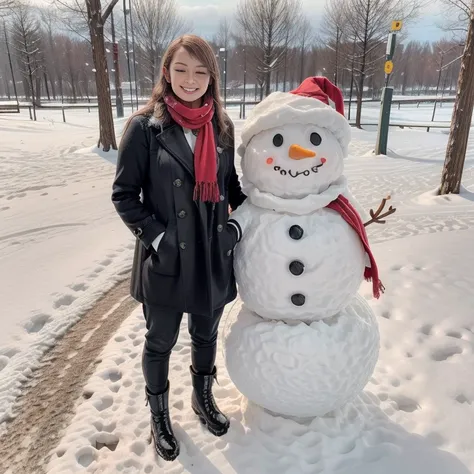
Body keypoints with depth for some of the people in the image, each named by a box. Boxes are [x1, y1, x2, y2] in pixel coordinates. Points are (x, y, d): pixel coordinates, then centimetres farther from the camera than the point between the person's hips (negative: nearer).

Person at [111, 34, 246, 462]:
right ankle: (159, 414, 43)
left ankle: (203, 398, 50)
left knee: (206, 335, 22)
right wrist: (157, 237, -16)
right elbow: (124, 195, -8)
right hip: (165, 261, -3)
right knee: (160, 342, 16)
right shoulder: (145, 126, -11)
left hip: (214, 258, 4)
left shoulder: (222, 127, 1)